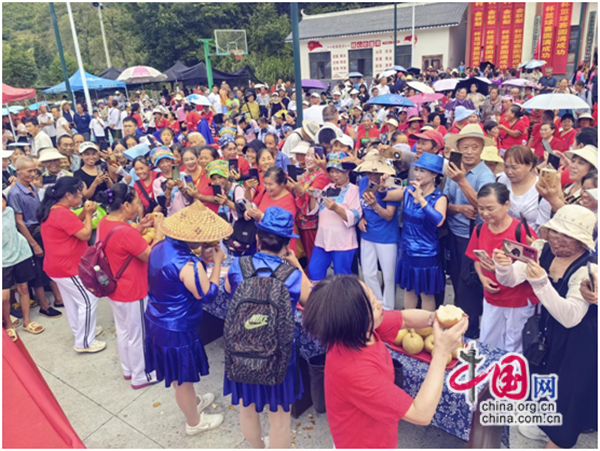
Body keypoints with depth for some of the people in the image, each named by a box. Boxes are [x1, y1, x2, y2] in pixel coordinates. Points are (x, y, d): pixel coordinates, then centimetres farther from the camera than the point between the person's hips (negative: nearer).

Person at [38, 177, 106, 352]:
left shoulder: (53, 210, 7)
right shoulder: (63, 213, -26)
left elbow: (74, 227, 15)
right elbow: (85, 234, -23)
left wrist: (84, 214, 1)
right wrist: (88, 214, -10)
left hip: (58, 265, 11)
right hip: (67, 267, -10)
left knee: (72, 301, 22)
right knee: (89, 300, -1)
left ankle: (80, 331, 38)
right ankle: (84, 342, 8)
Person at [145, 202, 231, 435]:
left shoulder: (161, 247, -5)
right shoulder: (188, 264, -32)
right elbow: (207, 295, -20)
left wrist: (200, 260, 4)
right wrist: (217, 262, -13)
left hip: (156, 321, 9)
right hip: (177, 330, -9)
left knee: (178, 373, 30)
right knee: (183, 377, 15)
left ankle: (192, 402, 55)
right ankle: (194, 422, 39)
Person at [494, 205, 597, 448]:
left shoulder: (588, 270, -27)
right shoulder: (542, 250, -11)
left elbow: (570, 318, -35)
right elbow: (510, 280, -12)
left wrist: (541, 283, -44)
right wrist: (503, 266, -34)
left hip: (577, 344, -6)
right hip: (545, 331, 6)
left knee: (567, 391, 13)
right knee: (545, 379, 25)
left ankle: (558, 439, 37)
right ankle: (547, 424, 52)